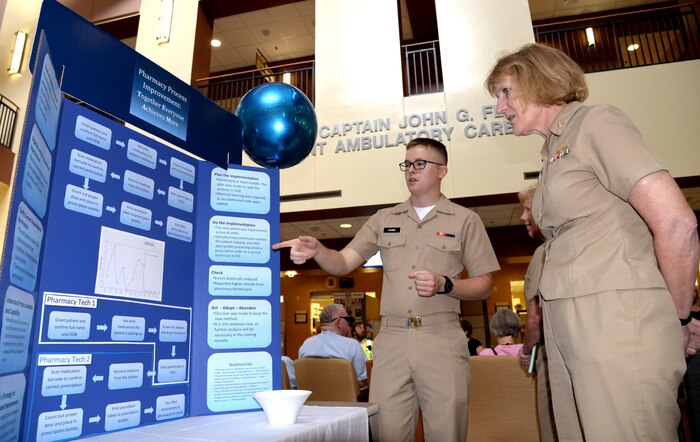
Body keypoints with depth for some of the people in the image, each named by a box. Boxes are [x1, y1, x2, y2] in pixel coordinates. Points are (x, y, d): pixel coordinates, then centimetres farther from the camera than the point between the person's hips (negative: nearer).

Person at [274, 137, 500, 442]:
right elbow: (343, 263, 5)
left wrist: (444, 285, -13)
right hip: (391, 338, 2)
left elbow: (484, 287, 6)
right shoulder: (384, 219, 13)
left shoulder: (465, 219, 7)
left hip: (441, 338, -1)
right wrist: (317, 251, -16)